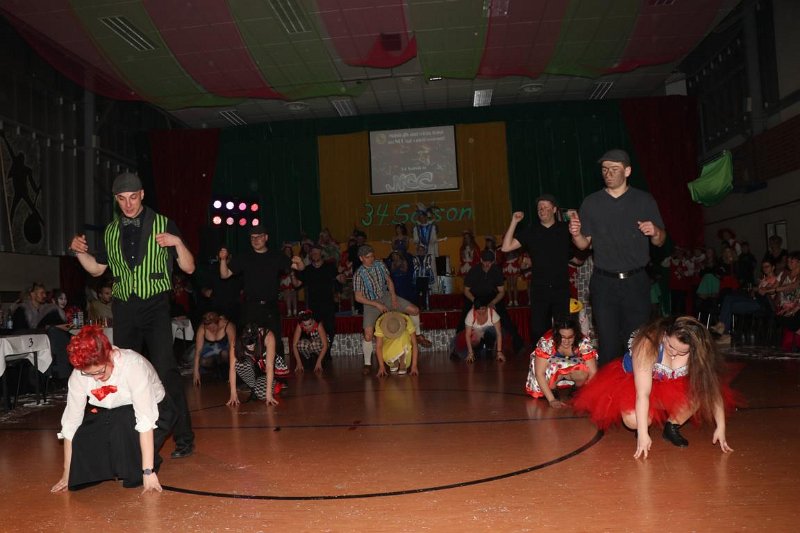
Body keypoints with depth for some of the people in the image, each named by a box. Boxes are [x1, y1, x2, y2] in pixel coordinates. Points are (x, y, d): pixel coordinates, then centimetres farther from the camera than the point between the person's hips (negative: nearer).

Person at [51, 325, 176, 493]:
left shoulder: (133, 365, -34)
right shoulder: (79, 375, -20)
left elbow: (146, 419, -36)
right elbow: (71, 422, -15)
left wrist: (148, 471, -38)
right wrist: (67, 473, -12)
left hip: (155, 411, -4)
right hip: (111, 415, 4)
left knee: (121, 425, -34)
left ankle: (138, 470, -8)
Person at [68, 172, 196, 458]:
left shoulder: (163, 224, -1)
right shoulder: (111, 231, 10)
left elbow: (189, 268, -1)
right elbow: (97, 269, 20)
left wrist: (178, 243, -19)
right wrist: (80, 252, 2)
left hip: (155, 306, -4)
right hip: (124, 309, 4)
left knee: (165, 369, -13)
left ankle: (184, 438, -5)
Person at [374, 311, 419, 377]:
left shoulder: (407, 321, -33)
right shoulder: (380, 323, -32)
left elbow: (414, 344, -31)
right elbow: (378, 346, -28)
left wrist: (414, 365, -34)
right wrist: (381, 366, -33)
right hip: (389, 344, 1)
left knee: (403, 336, -35)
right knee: (384, 354, -32)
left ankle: (403, 366, -19)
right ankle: (394, 363, 3)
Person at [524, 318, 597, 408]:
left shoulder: (584, 342, -29)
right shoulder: (546, 342, -33)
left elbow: (593, 372, -28)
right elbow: (539, 373, -33)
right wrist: (551, 400, -38)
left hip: (574, 367, 1)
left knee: (583, 374, -31)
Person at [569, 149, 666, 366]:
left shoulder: (644, 200, 6)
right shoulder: (591, 203, 7)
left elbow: (659, 242, 9)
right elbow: (584, 244, 7)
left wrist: (655, 231, -14)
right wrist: (576, 234, -15)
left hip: (636, 282, 0)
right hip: (604, 283, 0)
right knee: (608, 343, -1)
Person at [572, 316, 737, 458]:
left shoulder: (697, 351, -25)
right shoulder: (648, 344, -36)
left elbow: (712, 387, -18)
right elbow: (643, 393, -37)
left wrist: (721, 427, -21)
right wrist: (643, 434, -37)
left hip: (673, 384, 3)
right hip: (633, 379, -3)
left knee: (697, 394, -28)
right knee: (633, 421, -30)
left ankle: (672, 427, -4)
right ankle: (642, 425, 6)